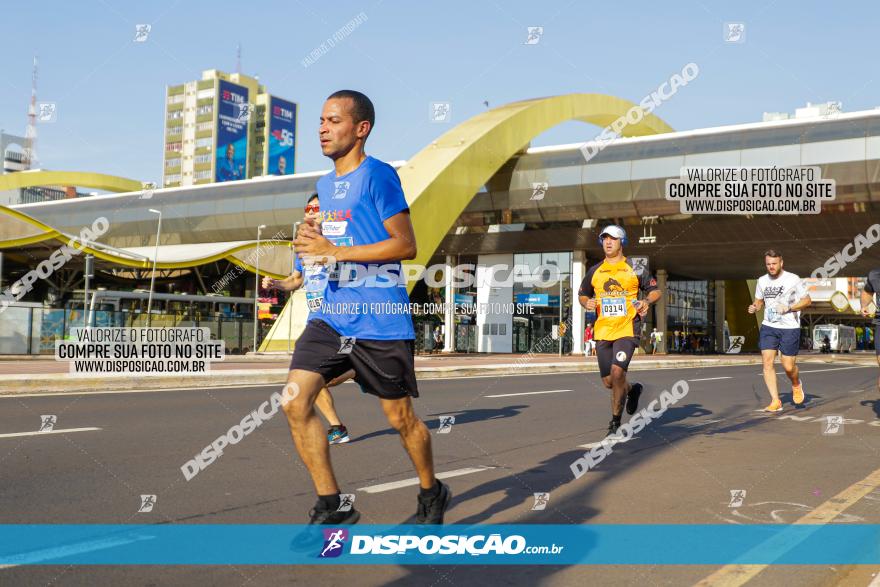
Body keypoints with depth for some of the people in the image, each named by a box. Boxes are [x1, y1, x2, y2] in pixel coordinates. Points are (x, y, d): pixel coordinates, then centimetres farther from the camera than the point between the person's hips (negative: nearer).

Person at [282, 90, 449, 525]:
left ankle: (431, 493, 32)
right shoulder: (324, 186, 17)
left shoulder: (377, 175, -8)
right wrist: (313, 241, 6)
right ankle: (330, 507, 5)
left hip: (380, 320, -7)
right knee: (294, 401, -8)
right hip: (331, 315, 7)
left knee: (400, 417, 6)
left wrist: (334, 251, -17)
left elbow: (406, 245, -14)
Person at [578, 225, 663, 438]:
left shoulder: (634, 268, 4)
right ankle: (632, 390, 40)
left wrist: (646, 301, -11)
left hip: (627, 329, -4)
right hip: (603, 330, 4)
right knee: (608, 381, 6)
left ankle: (615, 421, -4)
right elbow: (582, 294, 21)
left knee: (617, 371, -20)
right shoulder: (595, 271, 12)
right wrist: (587, 303, -1)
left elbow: (655, 290, 10)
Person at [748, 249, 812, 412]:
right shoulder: (762, 281, 7)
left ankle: (796, 384, 36)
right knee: (767, 363, -9)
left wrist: (789, 308, -15)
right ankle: (775, 401, -3)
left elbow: (807, 300, 0)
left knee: (788, 366, 0)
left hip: (790, 328, -3)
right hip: (768, 327, 3)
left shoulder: (793, 279, -5)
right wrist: (755, 307, -2)